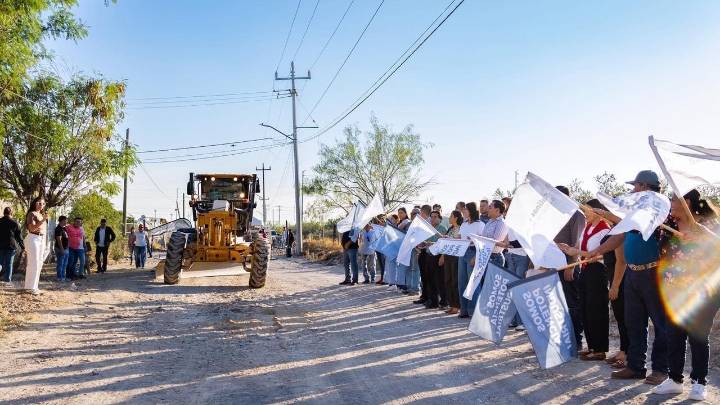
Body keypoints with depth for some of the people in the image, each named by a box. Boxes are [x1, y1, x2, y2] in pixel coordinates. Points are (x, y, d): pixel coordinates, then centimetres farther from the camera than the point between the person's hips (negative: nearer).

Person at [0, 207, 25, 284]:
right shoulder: (14, 223, -4)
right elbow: (19, 236, 0)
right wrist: (22, 247, 5)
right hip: (11, 246, -1)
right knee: (9, 263, 4)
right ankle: (7, 279, 5)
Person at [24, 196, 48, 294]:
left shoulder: (42, 215, 18)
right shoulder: (31, 214, -6)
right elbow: (32, 228, -19)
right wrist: (43, 220, -27)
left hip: (42, 239, 9)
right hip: (33, 239, -9)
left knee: (39, 264, 9)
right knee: (33, 263, -10)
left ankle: (34, 285, 15)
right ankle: (31, 287, -8)